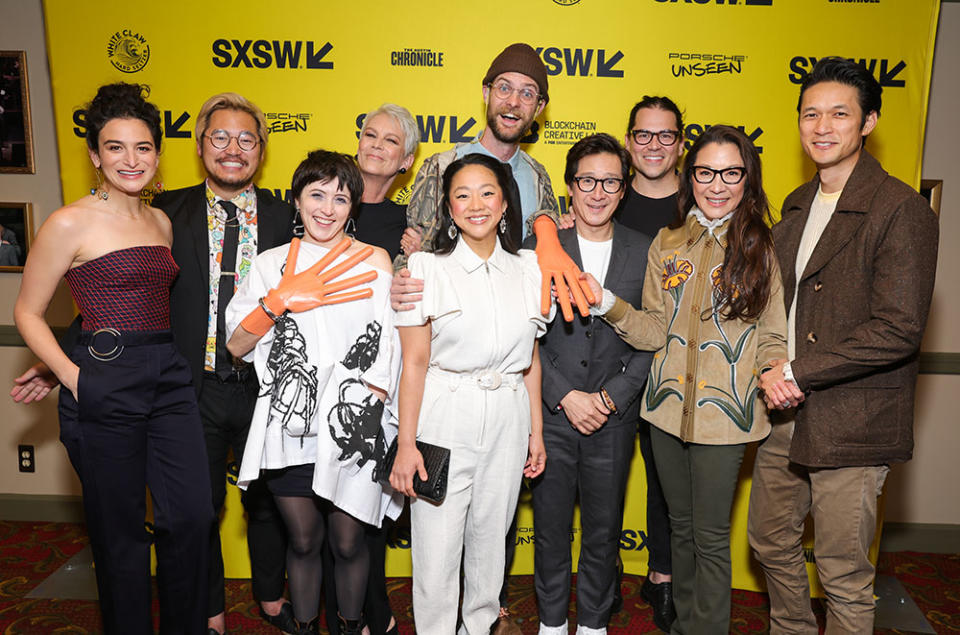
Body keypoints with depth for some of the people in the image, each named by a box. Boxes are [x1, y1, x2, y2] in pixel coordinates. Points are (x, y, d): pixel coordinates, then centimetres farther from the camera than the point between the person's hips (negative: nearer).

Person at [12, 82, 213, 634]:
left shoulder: (161, 221, 13)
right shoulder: (70, 224, -4)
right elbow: (28, 312, 0)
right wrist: (73, 375, -11)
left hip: (170, 378, 5)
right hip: (105, 386, -5)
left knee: (193, 516, 2)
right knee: (120, 531, 7)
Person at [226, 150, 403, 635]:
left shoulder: (373, 261, 0)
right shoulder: (271, 264, 6)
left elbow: (386, 349, -1)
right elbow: (237, 346, 2)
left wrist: (366, 418, -5)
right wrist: (278, 301, -13)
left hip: (352, 427, -1)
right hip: (288, 426, 2)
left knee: (347, 543, 9)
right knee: (303, 541, 15)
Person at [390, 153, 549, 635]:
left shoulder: (527, 270, 5)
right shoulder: (426, 268, -5)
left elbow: (531, 360, 11)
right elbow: (414, 362, -7)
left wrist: (537, 431, 10)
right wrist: (406, 444, -9)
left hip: (507, 422, 3)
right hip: (444, 421, -3)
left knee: (490, 540, 17)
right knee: (437, 550, 4)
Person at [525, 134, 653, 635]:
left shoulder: (646, 253, 2)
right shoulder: (538, 248, -1)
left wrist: (611, 397, -10)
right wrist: (566, 396, -12)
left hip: (614, 418, 1)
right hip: (551, 413, 0)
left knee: (604, 531, 14)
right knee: (550, 528, 12)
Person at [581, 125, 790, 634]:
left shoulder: (762, 249, -5)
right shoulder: (668, 243, 4)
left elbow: (774, 338, 0)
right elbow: (656, 331, 0)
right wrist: (608, 304, -14)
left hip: (724, 413, -3)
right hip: (667, 407, 4)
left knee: (710, 537, 7)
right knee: (681, 526, 19)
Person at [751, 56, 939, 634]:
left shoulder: (902, 209, -13)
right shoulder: (797, 205, 11)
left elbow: (899, 330, -19)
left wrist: (797, 372, -16)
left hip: (850, 427, -7)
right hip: (786, 414, 7)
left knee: (844, 575, 6)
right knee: (771, 541, 21)